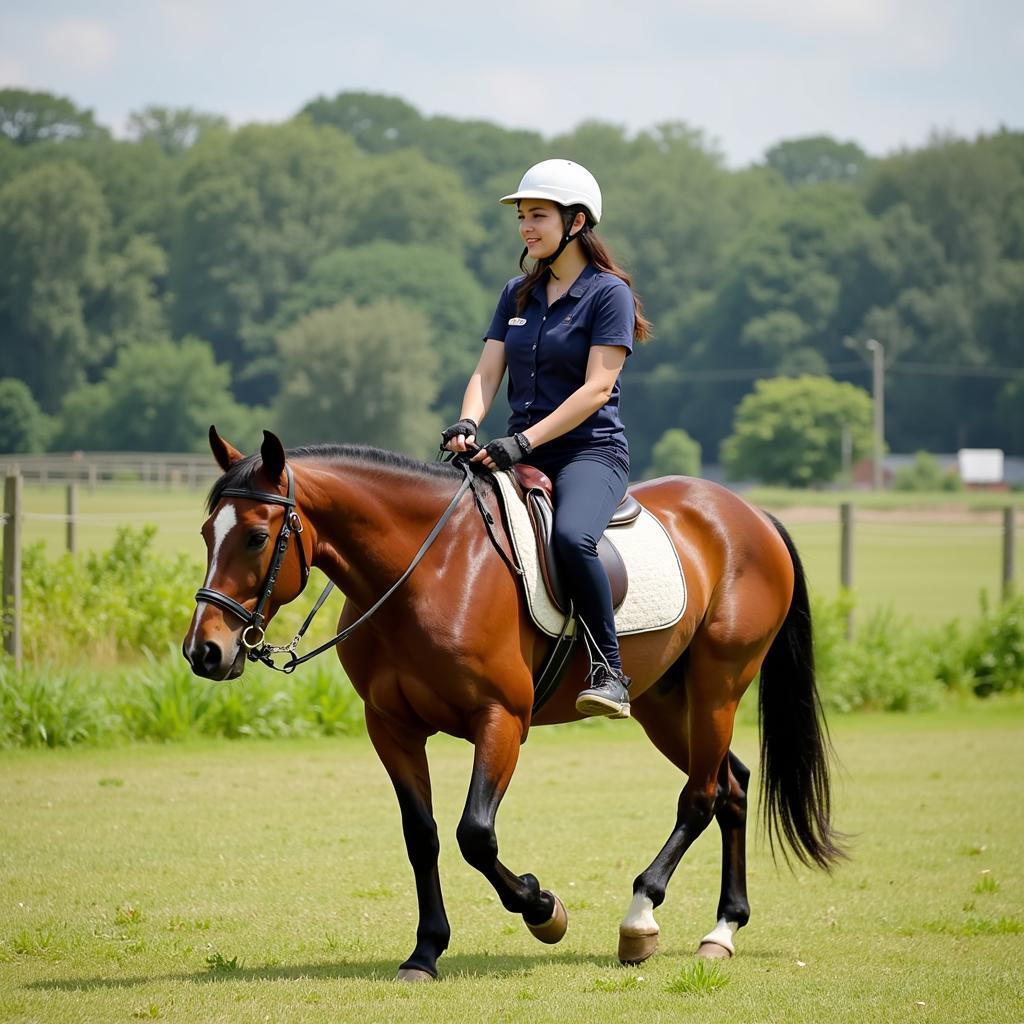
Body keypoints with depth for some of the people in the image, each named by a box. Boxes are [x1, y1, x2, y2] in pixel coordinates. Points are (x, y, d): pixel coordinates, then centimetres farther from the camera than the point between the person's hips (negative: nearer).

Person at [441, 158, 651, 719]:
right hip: (521, 454, 7)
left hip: (591, 452, -7)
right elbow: (487, 371, 8)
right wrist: (466, 425, -14)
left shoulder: (608, 294, -5)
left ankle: (609, 672, -26)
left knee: (571, 536, -37)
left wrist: (525, 441, -23)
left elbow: (597, 387, -14)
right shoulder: (518, 294, 15)